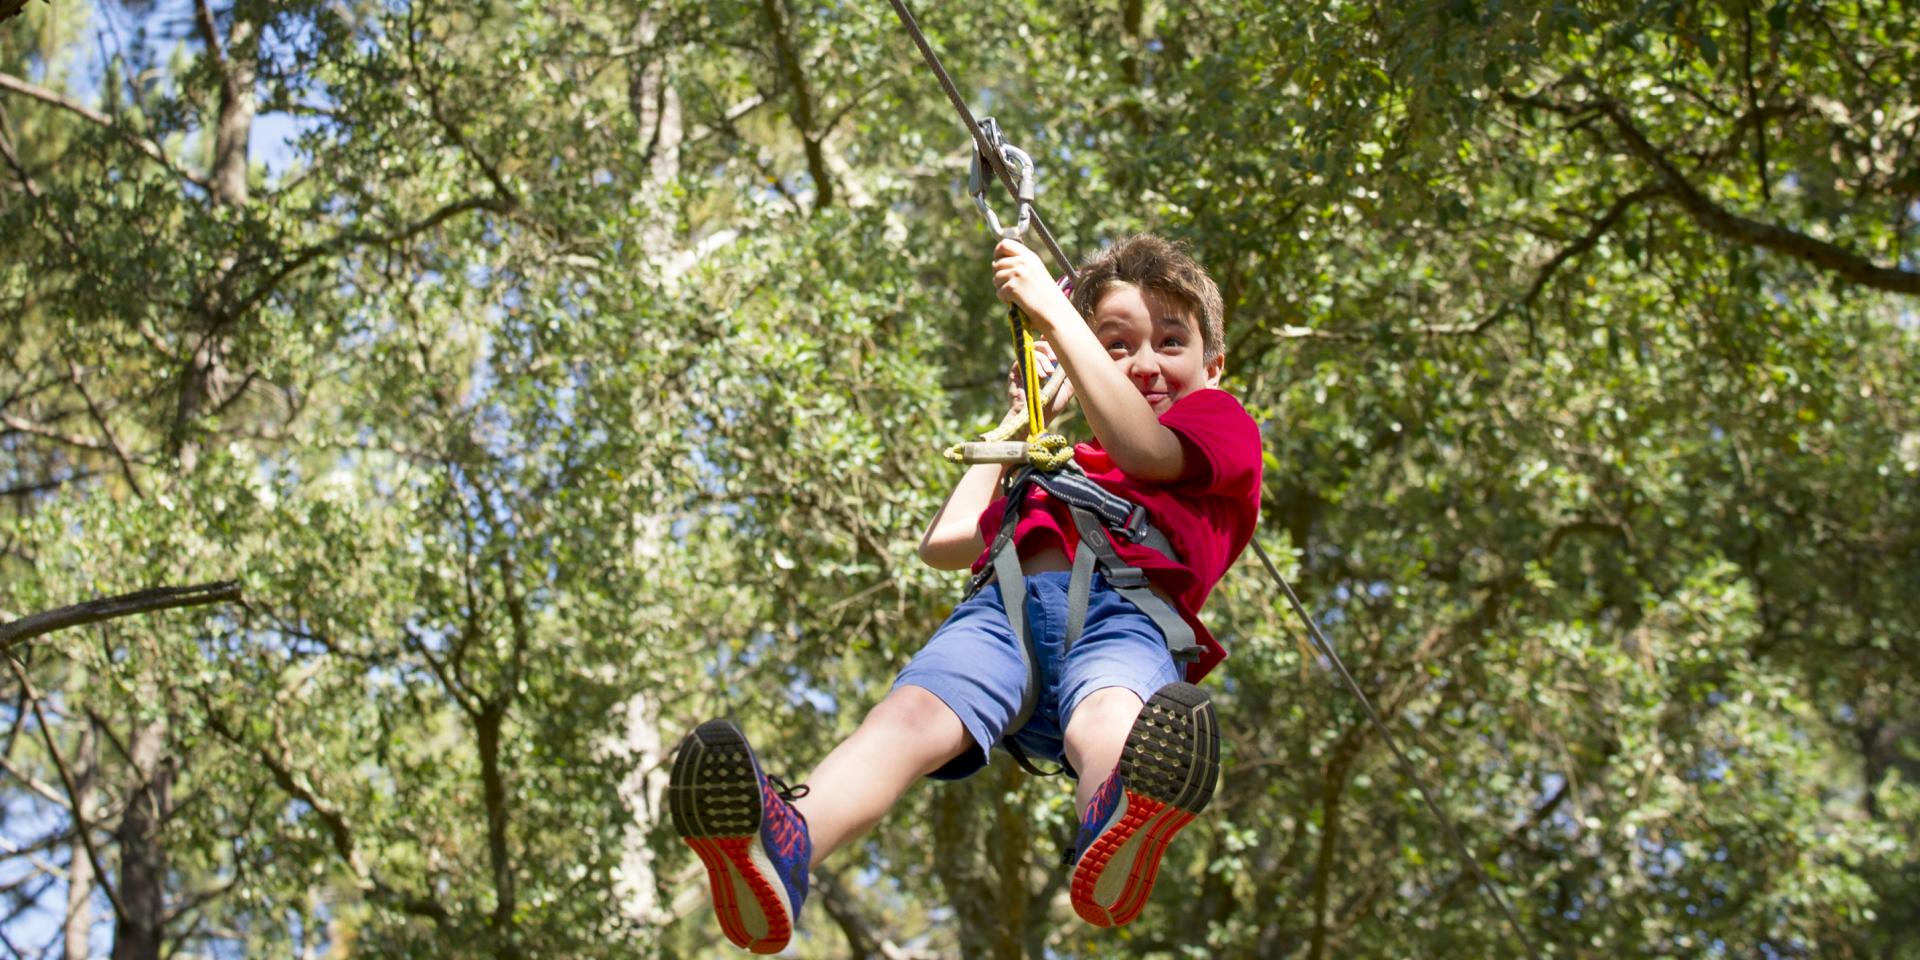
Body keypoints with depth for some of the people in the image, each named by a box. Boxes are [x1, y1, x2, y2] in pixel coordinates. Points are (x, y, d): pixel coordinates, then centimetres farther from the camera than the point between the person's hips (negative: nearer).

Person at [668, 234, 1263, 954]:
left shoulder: (1222, 425, 28)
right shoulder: (1061, 466, 45)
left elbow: (1138, 446, 5)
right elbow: (943, 543, 48)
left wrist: (1051, 310, 10)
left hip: (1123, 607, -3)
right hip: (1006, 603, 4)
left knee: (1109, 718, -42)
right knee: (913, 711, -32)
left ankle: (1115, 839, -79)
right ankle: (785, 840, -63)